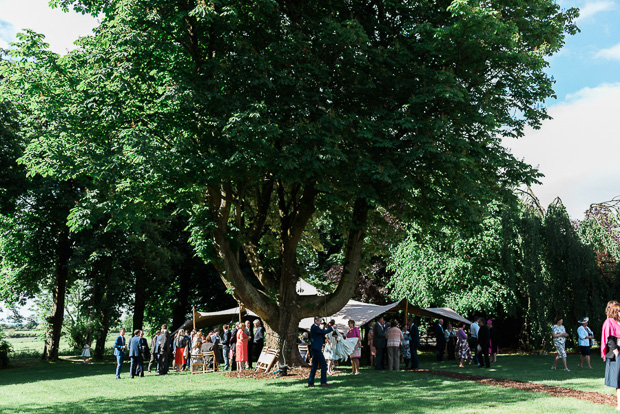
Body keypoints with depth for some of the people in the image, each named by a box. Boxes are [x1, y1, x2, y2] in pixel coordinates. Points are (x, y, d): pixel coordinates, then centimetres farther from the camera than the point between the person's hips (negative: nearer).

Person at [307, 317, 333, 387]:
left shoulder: (315, 327, 19)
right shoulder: (314, 327, -13)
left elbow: (322, 335, 21)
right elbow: (323, 332, -21)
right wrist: (332, 328, -14)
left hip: (315, 349, 10)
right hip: (316, 349, -10)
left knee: (314, 366, 11)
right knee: (323, 365, -7)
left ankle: (310, 383, 12)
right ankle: (323, 382, -6)